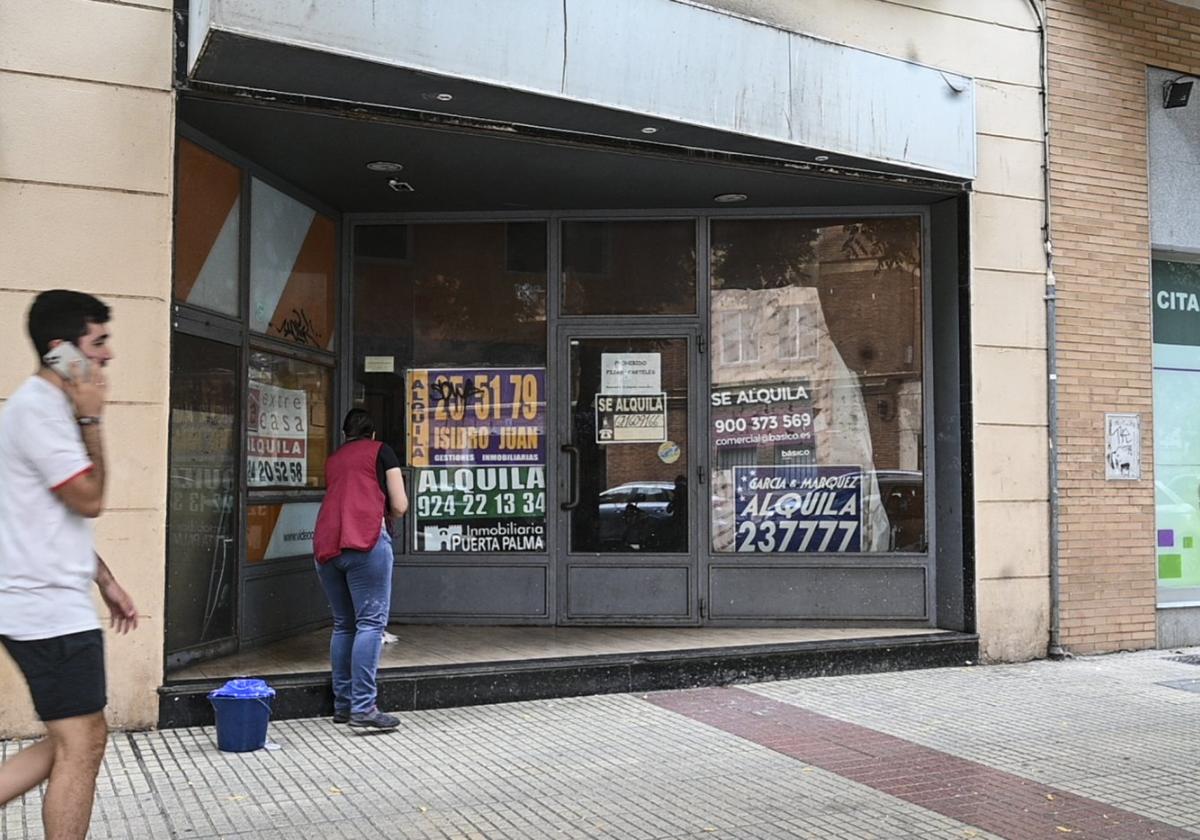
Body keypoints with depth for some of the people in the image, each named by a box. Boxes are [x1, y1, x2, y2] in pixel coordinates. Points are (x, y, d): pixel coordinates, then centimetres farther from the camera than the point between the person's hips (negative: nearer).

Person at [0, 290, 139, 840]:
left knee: (78, 739, 16)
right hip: (50, 609, -10)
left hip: (51, 603, 10)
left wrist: (106, 582, 21)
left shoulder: (52, 406, 16)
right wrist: (91, 419, -13)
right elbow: (90, 499, -17)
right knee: (81, 746, -2)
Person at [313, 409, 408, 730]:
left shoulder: (332, 460, 26)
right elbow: (400, 506, 7)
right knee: (371, 622, -6)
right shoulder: (381, 451, 13)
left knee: (344, 624, 14)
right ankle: (363, 707, -13)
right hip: (365, 541, -5)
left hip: (326, 545, 6)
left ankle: (342, 704, 17)